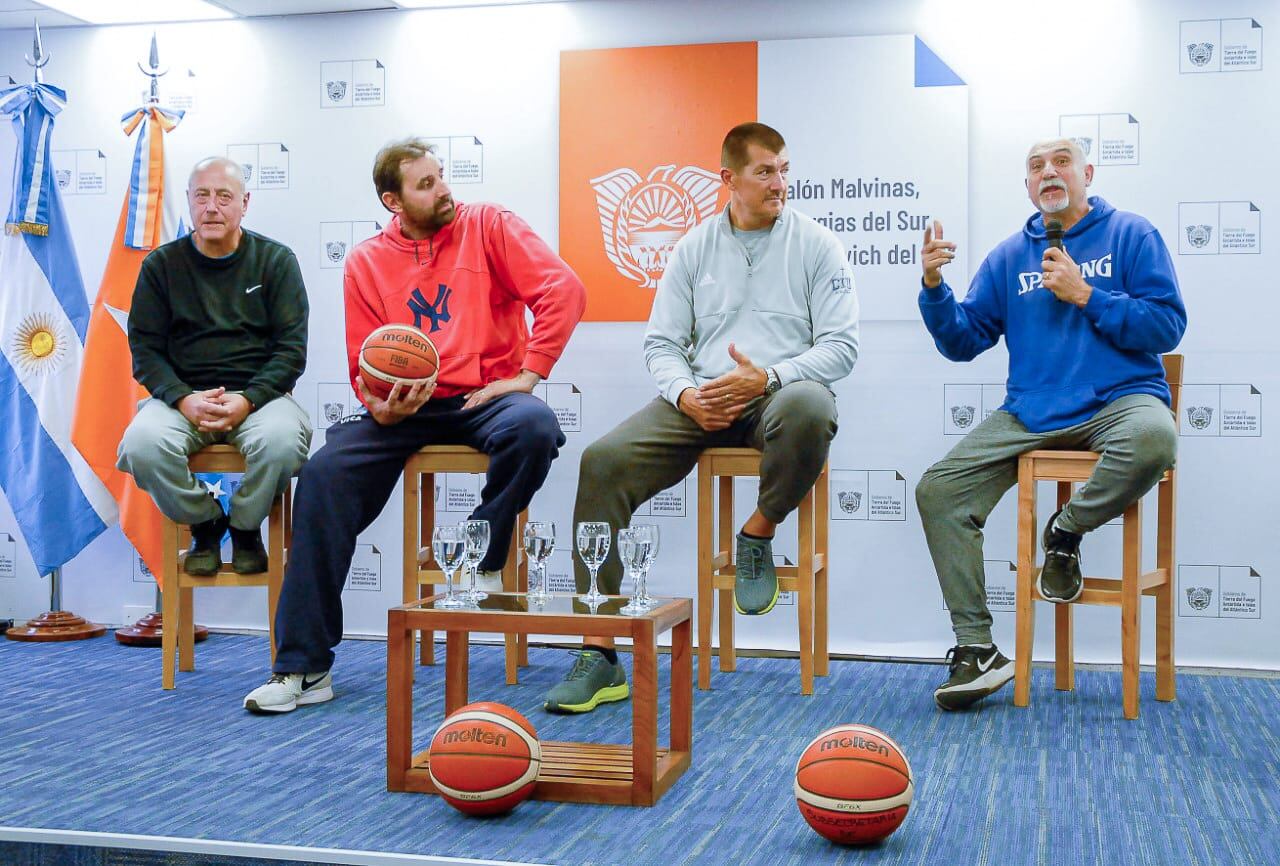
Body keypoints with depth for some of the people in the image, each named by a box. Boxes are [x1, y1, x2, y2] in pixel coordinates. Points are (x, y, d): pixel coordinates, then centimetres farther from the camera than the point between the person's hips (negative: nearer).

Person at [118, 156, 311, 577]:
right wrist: (184, 399, -14)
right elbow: (145, 349, 5)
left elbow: (292, 348, 0)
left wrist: (248, 400, -16)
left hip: (258, 393, -1)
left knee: (283, 439, -35)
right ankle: (204, 524, 0)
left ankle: (245, 527, -1)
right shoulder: (161, 265, 10)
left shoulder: (276, 260, 6)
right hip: (182, 394, 1)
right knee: (143, 443, -31)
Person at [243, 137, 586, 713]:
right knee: (325, 473, -21)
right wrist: (380, 406, -11)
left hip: (486, 397, -2)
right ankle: (304, 666, -15)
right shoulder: (367, 263, 10)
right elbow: (366, 368, 12)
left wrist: (527, 375, -14)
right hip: (410, 407, 2)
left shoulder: (487, 226, 2)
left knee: (535, 426, -37)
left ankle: (475, 560, -12)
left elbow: (563, 290, -9)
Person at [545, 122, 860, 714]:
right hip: (702, 398, 3)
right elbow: (661, 342, 11)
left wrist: (767, 377, -18)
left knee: (808, 409, -41)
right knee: (603, 461, -22)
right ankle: (598, 654, -20)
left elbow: (840, 346, -2)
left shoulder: (816, 245, 5)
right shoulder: (695, 247, 14)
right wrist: (686, 394, -11)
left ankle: (757, 535, -10)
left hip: (781, 393, -2)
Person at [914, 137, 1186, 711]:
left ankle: (1066, 531, -9)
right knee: (938, 491, -14)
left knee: (1153, 439, -39)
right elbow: (963, 341, 11)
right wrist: (934, 287, -5)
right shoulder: (1009, 256, 15)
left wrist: (1085, 296, -9)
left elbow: (1168, 326, -4)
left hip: (1117, 399, -3)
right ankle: (976, 649, -8)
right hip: (1031, 412, 3)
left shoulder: (1130, 235, 5)